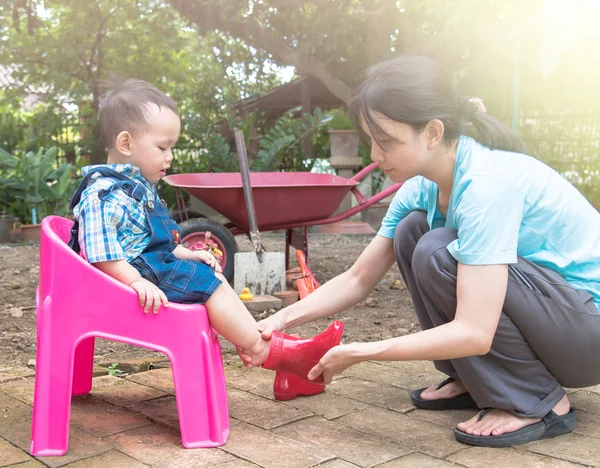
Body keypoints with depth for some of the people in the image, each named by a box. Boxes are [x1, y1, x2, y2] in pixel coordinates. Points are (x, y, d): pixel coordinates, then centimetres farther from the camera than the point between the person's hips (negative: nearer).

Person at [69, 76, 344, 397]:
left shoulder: (141, 188, 17)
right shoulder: (104, 194, -17)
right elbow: (99, 253, -26)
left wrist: (185, 255, 12)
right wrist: (136, 281, -32)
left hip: (155, 266, 11)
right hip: (140, 273, -11)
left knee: (213, 282, 5)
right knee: (209, 283, -18)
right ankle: (264, 351, -10)